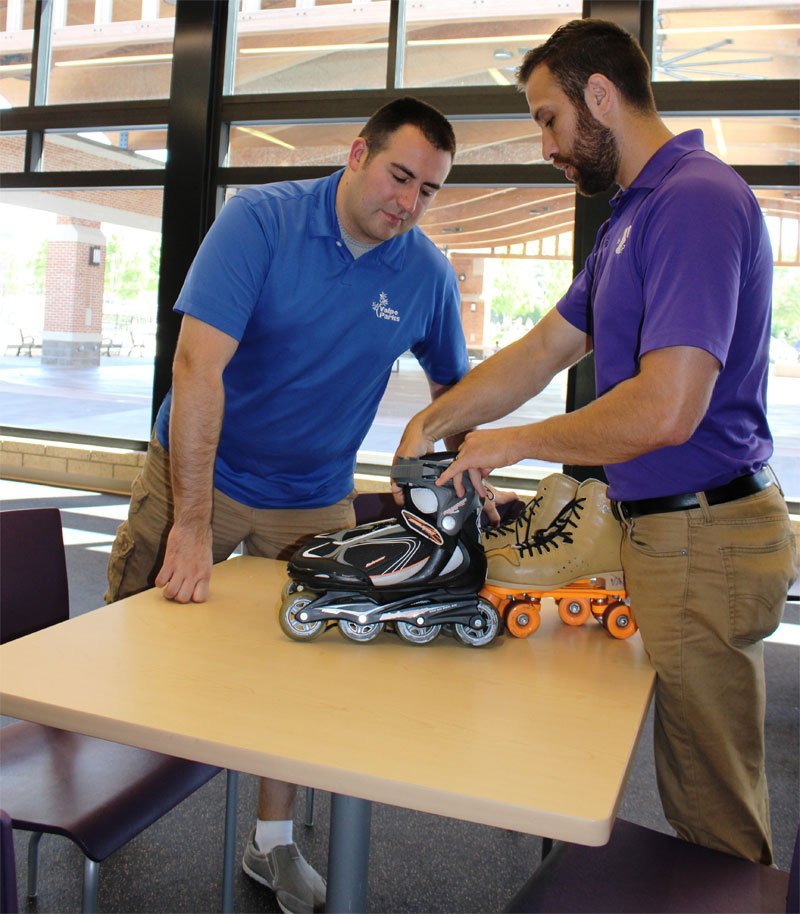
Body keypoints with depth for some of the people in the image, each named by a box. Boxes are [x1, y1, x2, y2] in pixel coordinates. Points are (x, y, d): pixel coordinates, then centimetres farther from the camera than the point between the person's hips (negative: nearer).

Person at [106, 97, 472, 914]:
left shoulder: (428, 274, -6)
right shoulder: (260, 219, -17)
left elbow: (453, 383, 10)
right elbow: (198, 364, -26)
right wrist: (192, 524, -30)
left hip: (314, 503, 3)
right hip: (197, 476, -2)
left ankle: (272, 842, 31)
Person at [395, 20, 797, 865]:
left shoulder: (695, 200, -17)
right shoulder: (636, 212, 17)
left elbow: (666, 408, -27)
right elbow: (544, 349, 17)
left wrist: (513, 444, -13)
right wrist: (433, 422, 9)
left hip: (698, 540, -10)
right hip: (664, 527, 10)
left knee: (712, 810, 6)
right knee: (702, 790, 20)